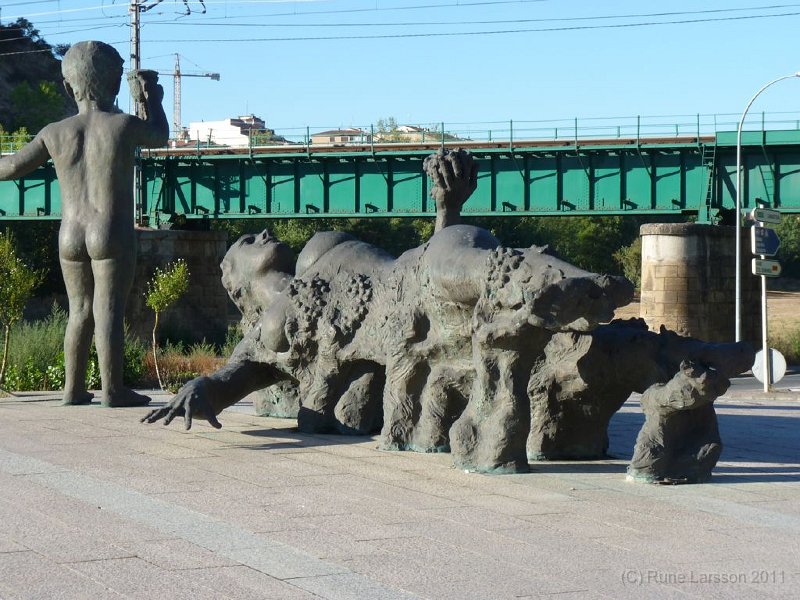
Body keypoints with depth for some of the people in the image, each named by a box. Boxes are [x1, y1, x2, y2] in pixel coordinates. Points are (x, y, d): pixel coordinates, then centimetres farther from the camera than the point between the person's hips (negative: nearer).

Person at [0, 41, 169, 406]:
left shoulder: (55, 133, -1)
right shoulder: (124, 126, -8)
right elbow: (161, 136, 14)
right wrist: (151, 100, 30)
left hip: (69, 237, 4)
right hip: (112, 236, -4)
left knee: (80, 311, 14)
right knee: (109, 311, -2)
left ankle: (73, 389, 17)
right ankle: (112, 390, -2)